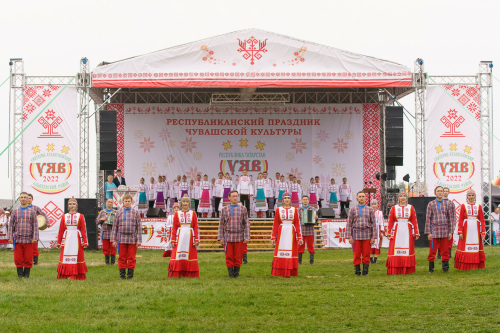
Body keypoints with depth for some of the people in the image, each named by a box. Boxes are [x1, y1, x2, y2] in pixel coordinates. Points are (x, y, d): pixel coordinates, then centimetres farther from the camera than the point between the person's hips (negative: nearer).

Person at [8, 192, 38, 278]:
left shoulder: (32, 211, 6)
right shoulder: (15, 211, 9)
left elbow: (35, 226, 4)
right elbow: (11, 225, 8)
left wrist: (35, 238, -5)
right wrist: (10, 237, 0)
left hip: (28, 240, -1)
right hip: (17, 240, 1)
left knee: (28, 259, 0)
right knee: (18, 259, -2)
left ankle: (26, 274, 10)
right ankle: (20, 274, 7)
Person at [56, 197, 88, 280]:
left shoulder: (80, 216, 5)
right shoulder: (64, 216, 9)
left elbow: (83, 230, 2)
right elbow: (60, 230, 9)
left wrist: (85, 242, -4)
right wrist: (59, 243, 6)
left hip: (77, 239, -1)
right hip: (67, 239, 1)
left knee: (78, 257, -2)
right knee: (65, 257, -2)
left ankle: (77, 276, 3)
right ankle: (66, 275, 3)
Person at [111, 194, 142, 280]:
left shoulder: (135, 213, 6)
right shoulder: (119, 213, 8)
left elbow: (139, 227, 4)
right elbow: (115, 227, 8)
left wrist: (139, 240, -3)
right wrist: (114, 240, 1)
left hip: (132, 239, 0)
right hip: (121, 239, 1)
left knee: (131, 258, 1)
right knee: (122, 258, 2)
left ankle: (130, 274, 8)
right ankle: (122, 274, 9)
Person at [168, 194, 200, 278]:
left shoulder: (193, 213, 9)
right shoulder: (177, 214, 8)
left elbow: (196, 227, 7)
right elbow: (174, 228, 6)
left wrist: (196, 239, -2)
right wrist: (173, 240, -1)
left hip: (189, 236, 1)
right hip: (179, 236, -1)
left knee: (190, 255, -1)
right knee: (177, 255, -6)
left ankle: (189, 274, 4)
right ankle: (176, 274, -3)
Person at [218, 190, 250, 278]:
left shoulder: (243, 209, 6)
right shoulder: (224, 210, 7)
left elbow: (246, 224, 3)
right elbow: (221, 224, 7)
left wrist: (247, 237, -5)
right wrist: (221, 238, 1)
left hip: (239, 237, 0)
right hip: (228, 237, 0)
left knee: (238, 256, 1)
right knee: (229, 256, -2)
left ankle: (236, 273, 11)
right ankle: (230, 273, 6)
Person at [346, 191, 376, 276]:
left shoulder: (370, 210, 7)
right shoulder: (352, 210, 6)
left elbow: (373, 224, 4)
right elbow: (349, 224, 3)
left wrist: (373, 237, -4)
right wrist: (349, 237, -6)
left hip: (367, 236, 0)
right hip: (356, 236, 0)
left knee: (366, 255, 0)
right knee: (356, 255, -1)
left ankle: (365, 271, 7)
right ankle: (357, 271, 6)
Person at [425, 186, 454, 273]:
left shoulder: (446, 204, 9)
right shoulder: (431, 204, 1)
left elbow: (449, 218, 12)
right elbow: (428, 219, -1)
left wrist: (450, 232, 6)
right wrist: (429, 233, -6)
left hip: (444, 232, 3)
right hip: (434, 232, -3)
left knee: (445, 251, 5)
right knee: (432, 251, 0)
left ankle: (445, 268, 13)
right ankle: (431, 268, 8)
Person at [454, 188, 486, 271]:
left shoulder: (479, 207, 8)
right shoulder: (463, 206, 4)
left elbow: (482, 220, 7)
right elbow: (460, 220, 1)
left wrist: (483, 232, 0)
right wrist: (460, 232, -7)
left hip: (476, 230, 2)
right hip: (466, 229, -2)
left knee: (476, 247, 2)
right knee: (465, 247, -2)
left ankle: (476, 266, 8)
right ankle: (465, 266, 3)